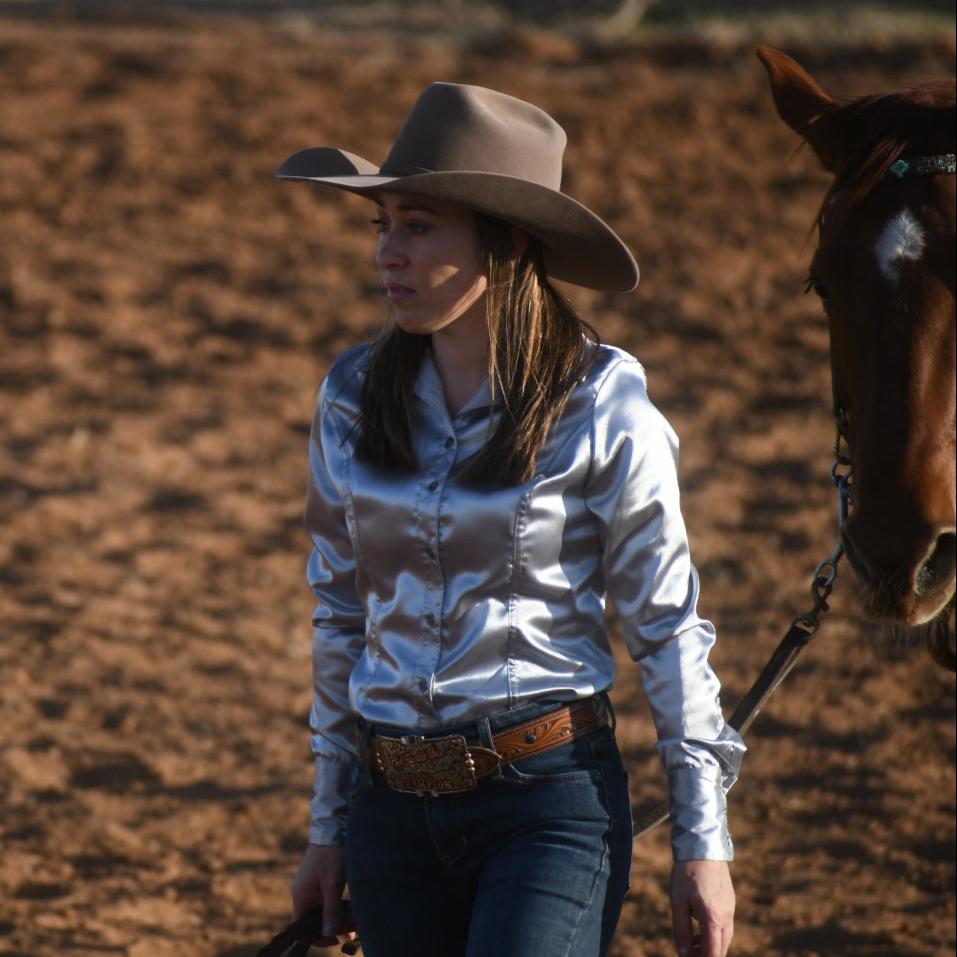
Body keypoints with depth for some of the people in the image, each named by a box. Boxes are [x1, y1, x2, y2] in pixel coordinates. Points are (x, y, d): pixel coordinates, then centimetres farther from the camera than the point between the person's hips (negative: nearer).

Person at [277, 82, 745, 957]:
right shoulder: (354, 400, 4)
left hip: (553, 798, -5)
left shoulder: (601, 410, -8)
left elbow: (667, 627, -3)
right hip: (393, 810, 5)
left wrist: (703, 840, -2)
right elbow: (340, 615, 13)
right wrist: (330, 826, 15)